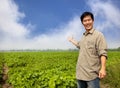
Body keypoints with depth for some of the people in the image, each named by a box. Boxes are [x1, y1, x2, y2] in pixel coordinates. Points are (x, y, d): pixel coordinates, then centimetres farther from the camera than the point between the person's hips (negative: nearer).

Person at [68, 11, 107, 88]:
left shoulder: (98, 35, -8)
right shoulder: (83, 36, 14)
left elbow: (103, 53, -16)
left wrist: (103, 69, -27)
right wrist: (72, 40, 44)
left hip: (92, 73, -7)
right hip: (80, 73, 7)